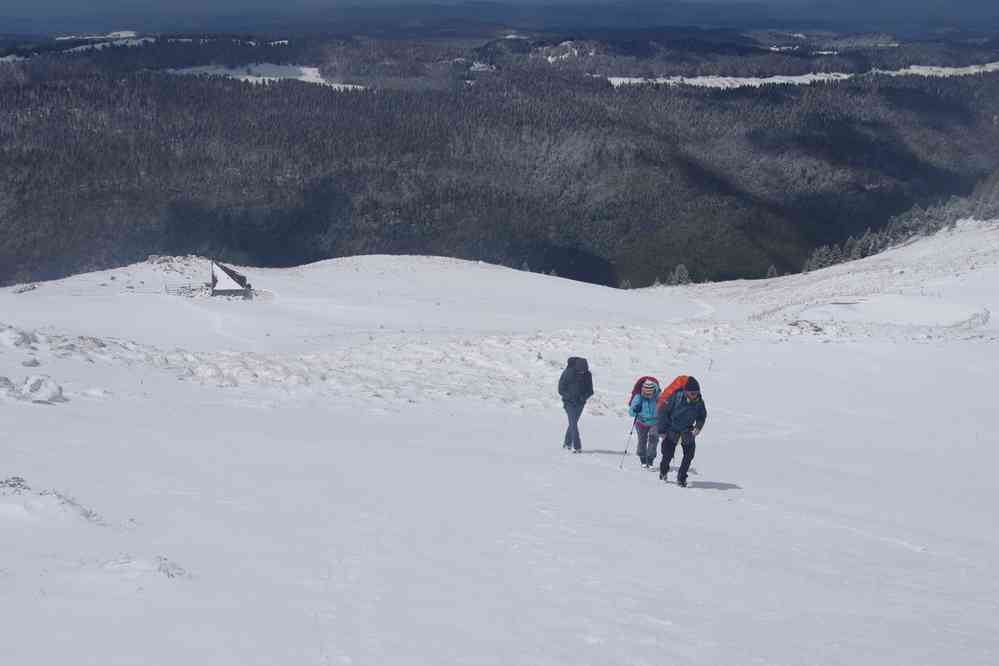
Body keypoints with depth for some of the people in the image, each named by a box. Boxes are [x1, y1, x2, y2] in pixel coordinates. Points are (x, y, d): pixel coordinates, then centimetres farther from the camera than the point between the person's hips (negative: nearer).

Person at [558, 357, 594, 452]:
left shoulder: (587, 375, -3)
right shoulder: (568, 373, -13)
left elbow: (590, 390, 6)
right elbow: (561, 389, -9)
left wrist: (584, 397, -14)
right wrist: (570, 396, -22)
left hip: (580, 402, 4)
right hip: (569, 402, -4)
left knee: (573, 423, 13)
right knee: (573, 423, -13)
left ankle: (567, 442, 34)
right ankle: (576, 446, -18)